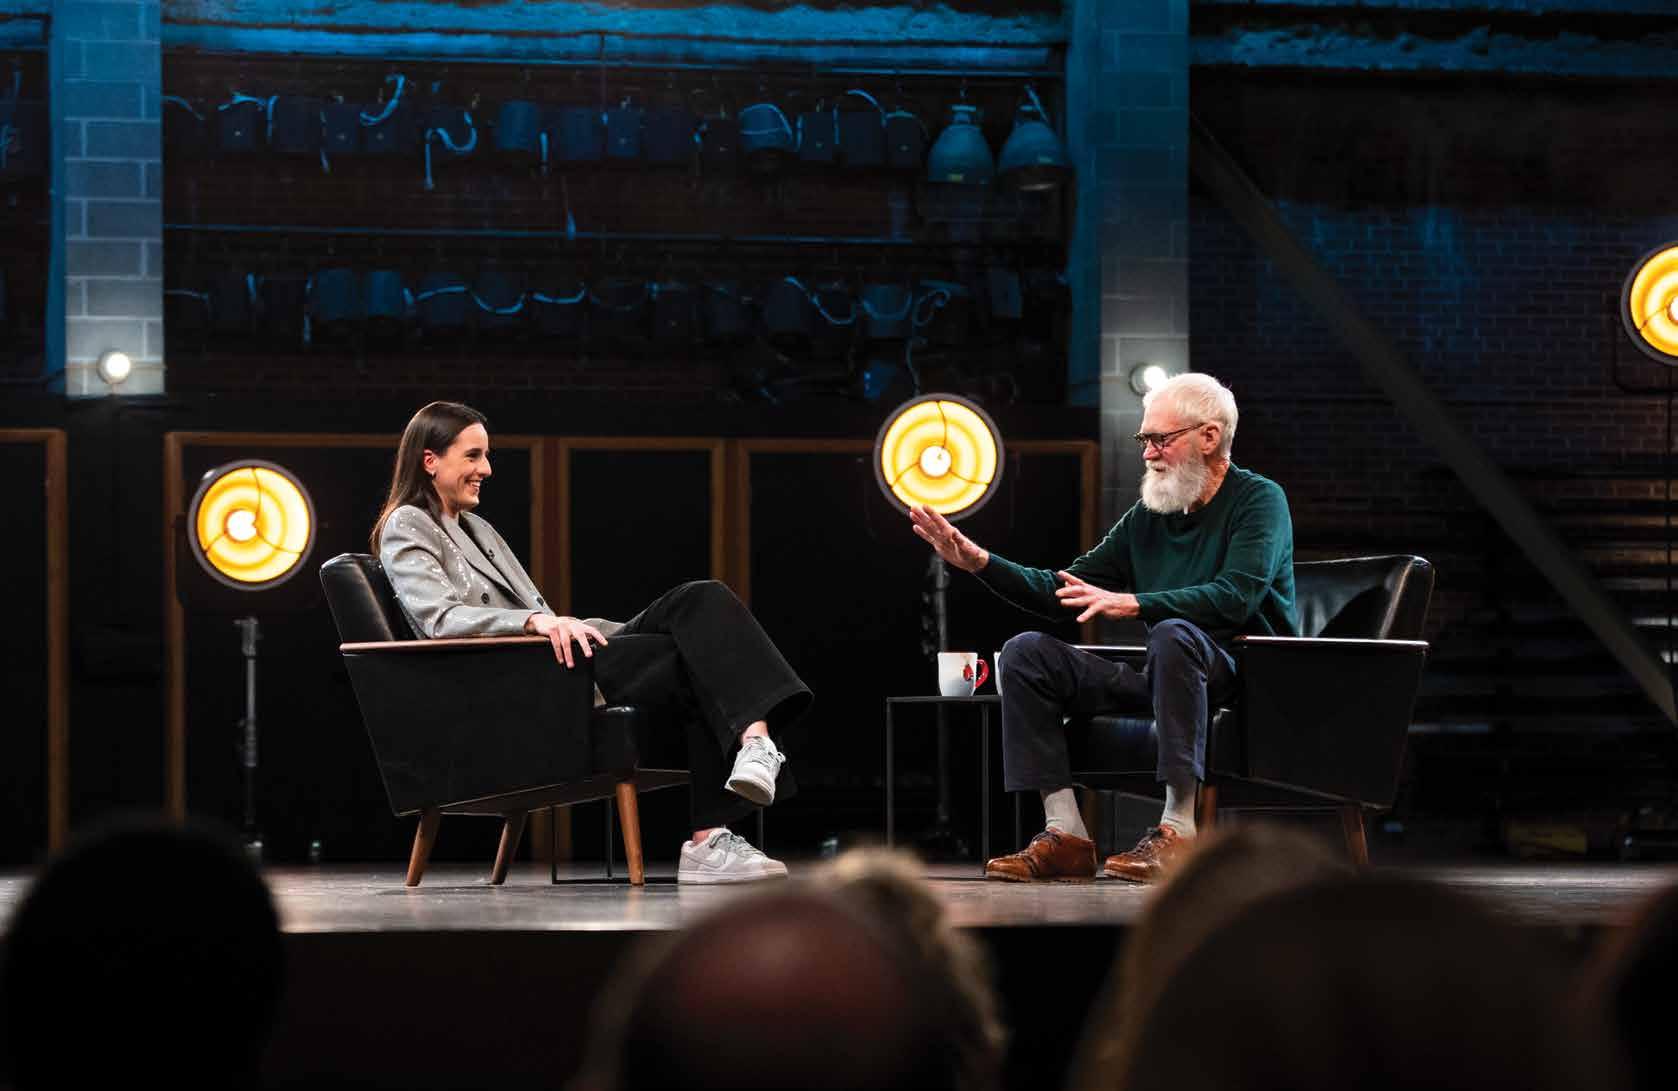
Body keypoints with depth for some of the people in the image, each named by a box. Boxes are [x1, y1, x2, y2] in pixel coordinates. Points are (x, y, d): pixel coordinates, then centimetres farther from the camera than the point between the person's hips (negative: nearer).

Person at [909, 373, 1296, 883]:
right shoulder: (1147, 516, 15)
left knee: (1174, 634, -39)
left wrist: (1131, 603, -29)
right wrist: (978, 561, 2)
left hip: (1248, 673, -7)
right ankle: (1067, 835, -17)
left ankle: (1179, 829, -39)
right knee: (1028, 653, -7)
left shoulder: (1259, 499, -4)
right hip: (1164, 677, 7)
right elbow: (1062, 591, 16)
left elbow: (1235, 597, -21)